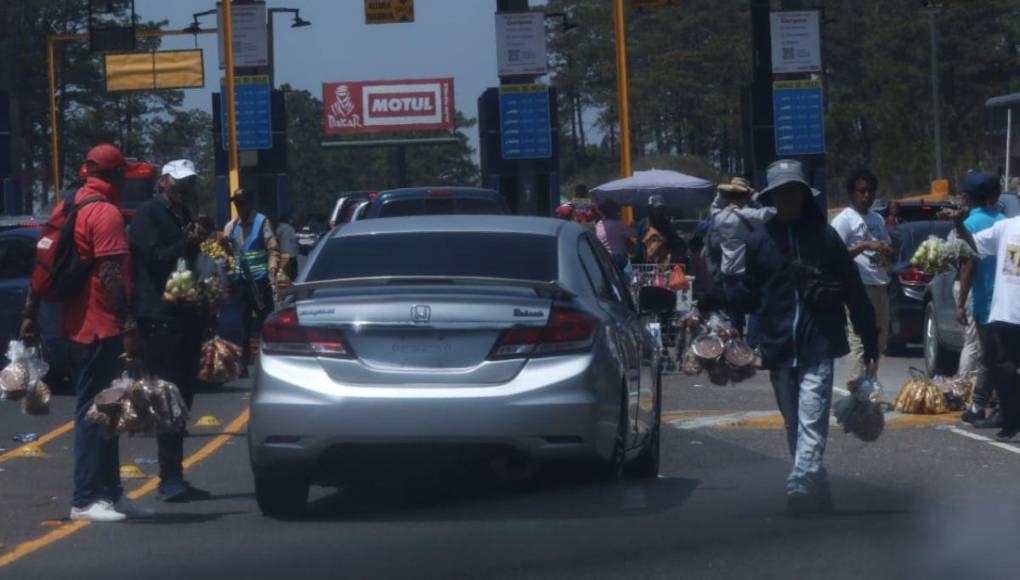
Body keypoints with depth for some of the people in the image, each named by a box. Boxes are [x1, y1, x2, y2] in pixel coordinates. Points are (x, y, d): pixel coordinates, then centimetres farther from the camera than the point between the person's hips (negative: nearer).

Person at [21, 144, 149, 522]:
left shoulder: (67, 208, 12)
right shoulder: (106, 213, -14)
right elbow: (112, 275, -21)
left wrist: (31, 314, 17)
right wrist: (129, 327, -22)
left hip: (76, 326, 9)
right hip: (101, 327, -9)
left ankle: (109, 492, 20)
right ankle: (86, 500, -6)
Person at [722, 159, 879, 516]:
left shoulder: (824, 237, 1)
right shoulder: (759, 242, 7)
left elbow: (853, 290, 3)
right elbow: (750, 294, 10)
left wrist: (870, 339, 3)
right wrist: (720, 299, -10)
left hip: (818, 344, -4)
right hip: (779, 348, 4)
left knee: (811, 421, -16)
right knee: (794, 425, 11)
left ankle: (800, 485, -29)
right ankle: (817, 493, 21)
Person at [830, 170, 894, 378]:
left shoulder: (877, 219, 19)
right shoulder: (843, 220, -5)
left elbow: (888, 247, 28)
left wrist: (887, 253, 3)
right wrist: (866, 246, -21)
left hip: (880, 286, 8)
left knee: (880, 338, 12)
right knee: (860, 340, -13)